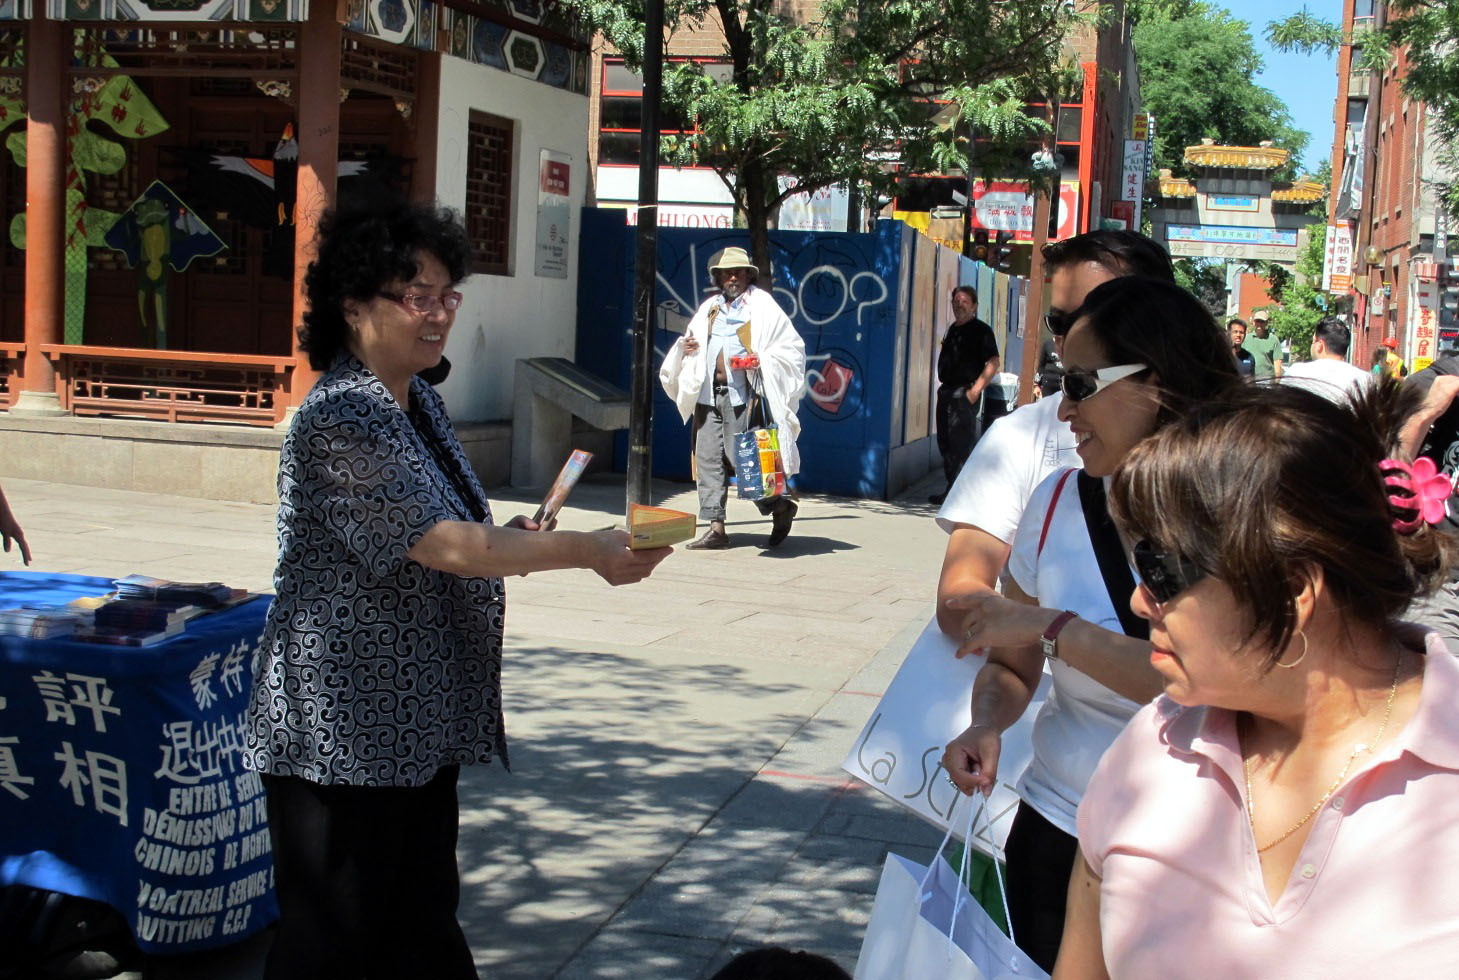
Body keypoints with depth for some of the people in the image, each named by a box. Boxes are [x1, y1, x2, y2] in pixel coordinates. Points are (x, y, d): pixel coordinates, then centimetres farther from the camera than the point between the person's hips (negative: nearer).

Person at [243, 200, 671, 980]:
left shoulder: (419, 402, 10)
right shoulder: (338, 420, -19)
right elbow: (443, 544, -25)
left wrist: (509, 541, 4)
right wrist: (585, 551, -23)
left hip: (420, 725, 9)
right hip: (344, 731, -9)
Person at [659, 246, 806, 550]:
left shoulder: (762, 306, 3)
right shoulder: (709, 308, 19)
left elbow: (792, 346, 1)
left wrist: (762, 360, -15)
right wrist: (685, 346, 6)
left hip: (741, 396, -6)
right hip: (708, 395, 6)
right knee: (708, 458, 1)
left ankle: (780, 505, 12)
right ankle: (716, 527, 5)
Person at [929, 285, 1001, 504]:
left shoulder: (981, 330, -6)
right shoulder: (953, 329, 18)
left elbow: (993, 363, -13)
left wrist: (975, 390, -18)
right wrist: (943, 387, 16)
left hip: (965, 393, -9)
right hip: (947, 391, 9)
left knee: (960, 445, -11)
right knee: (945, 443, 11)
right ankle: (951, 489, 18)